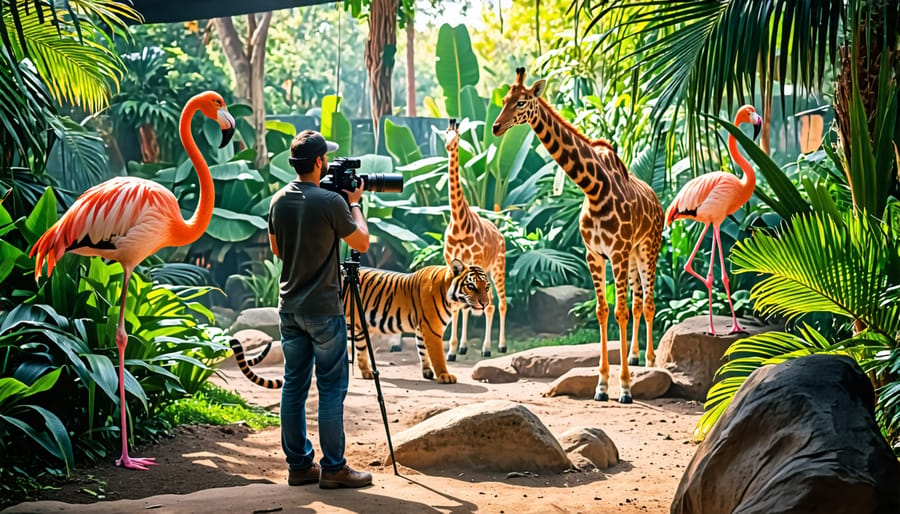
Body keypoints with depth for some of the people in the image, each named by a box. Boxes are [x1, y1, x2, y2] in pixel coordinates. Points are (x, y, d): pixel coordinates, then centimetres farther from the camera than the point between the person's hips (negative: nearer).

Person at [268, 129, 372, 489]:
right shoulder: (331, 202, -15)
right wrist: (354, 204, 9)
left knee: (294, 385, 9)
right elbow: (362, 243, -5)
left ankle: (299, 465, 14)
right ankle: (333, 468, 1)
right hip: (323, 309, -6)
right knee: (331, 387, -1)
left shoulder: (278, 201, 4)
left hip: (289, 308, 6)